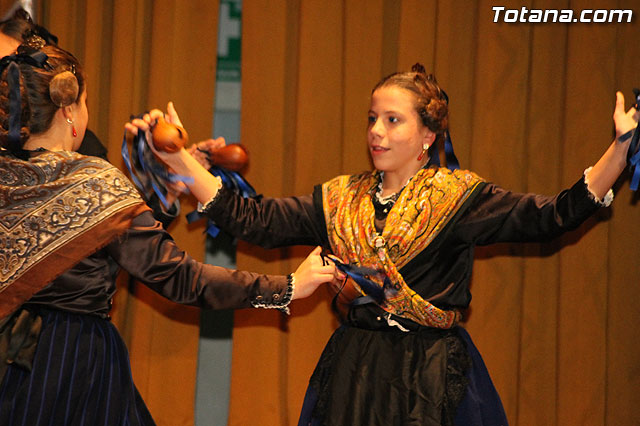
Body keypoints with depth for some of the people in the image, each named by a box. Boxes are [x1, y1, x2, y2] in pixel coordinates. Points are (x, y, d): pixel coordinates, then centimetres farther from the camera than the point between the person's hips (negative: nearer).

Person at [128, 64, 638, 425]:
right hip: (352, 374, 4)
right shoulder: (340, 199, 10)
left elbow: (553, 215, -11)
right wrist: (177, 156, 2)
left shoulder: (459, 197, -2)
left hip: (433, 379, -3)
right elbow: (251, 219, 6)